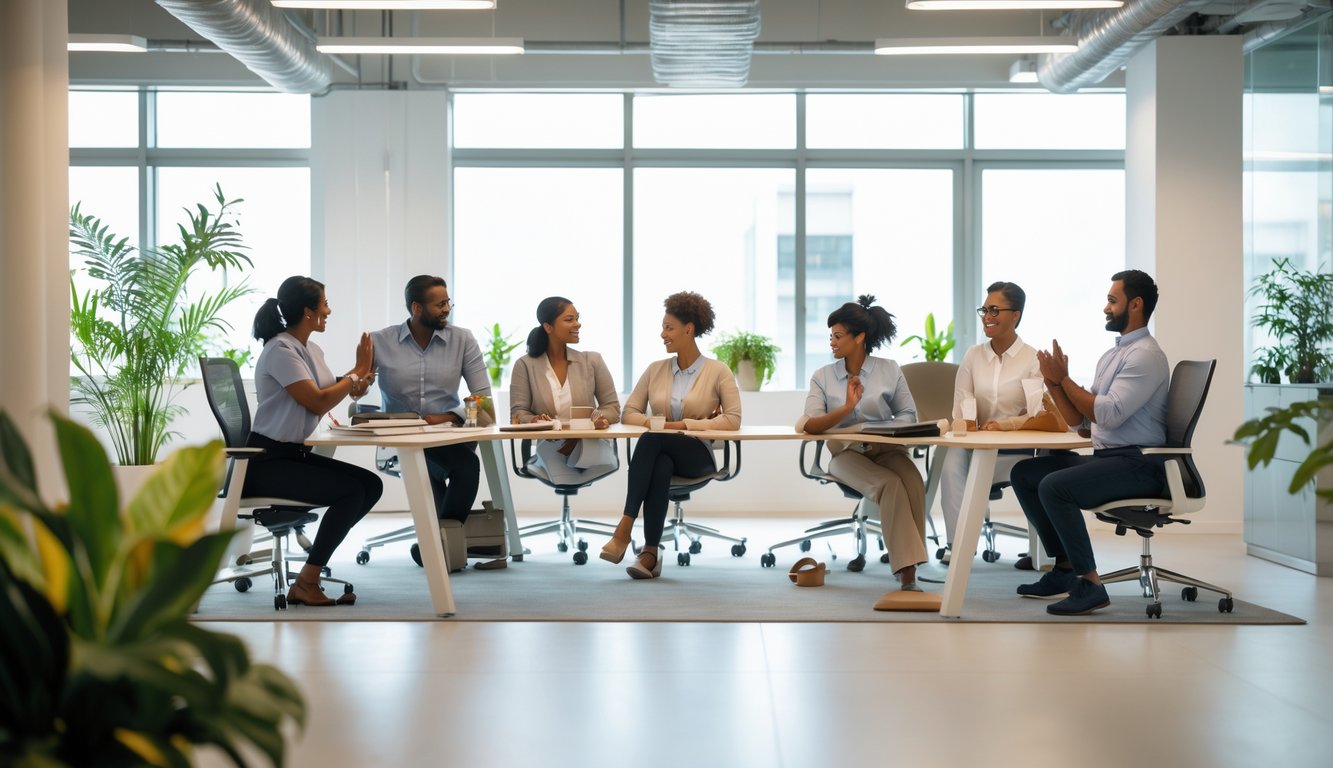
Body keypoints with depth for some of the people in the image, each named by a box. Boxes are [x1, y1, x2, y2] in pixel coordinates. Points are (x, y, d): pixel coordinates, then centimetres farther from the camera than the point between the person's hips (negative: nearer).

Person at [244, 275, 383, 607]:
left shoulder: (312, 350, 12)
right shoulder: (281, 351, -16)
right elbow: (317, 403, -21)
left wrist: (359, 376, -8)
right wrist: (357, 372, -10)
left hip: (296, 454, 9)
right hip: (267, 461, -9)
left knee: (371, 485, -2)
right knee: (351, 491, -21)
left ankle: (311, 570, 1)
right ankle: (307, 582, -12)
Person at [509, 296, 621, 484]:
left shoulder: (592, 361, 10)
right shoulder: (525, 365, 7)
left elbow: (613, 408, 8)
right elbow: (518, 413, 2)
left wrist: (599, 419, -16)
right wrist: (533, 420, -22)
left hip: (591, 446, 1)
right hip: (550, 448, -1)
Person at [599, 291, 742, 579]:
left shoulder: (718, 372, 2)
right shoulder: (656, 370, 14)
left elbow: (732, 420, -8)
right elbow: (629, 412, 14)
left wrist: (685, 424, -15)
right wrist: (651, 421, -9)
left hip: (698, 454, -3)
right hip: (662, 454, 3)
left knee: (652, 440, -36)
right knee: (660, 466, -38)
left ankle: (626, 526, -41)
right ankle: (650, 552, -41)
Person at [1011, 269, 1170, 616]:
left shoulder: (1145, 355, -12)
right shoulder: (1112, 354, 17)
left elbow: (1108, 414, -22)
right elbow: (1080, 419, 15)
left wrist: (1064, 379, -14)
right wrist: (1053, 382, 1)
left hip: (1137, 464, -10)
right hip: (1104, 457, 10)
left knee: (1054, 486, -29)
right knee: (1023, 473, 7)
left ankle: (1089, 584, -19)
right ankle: (1064, 567, 7)